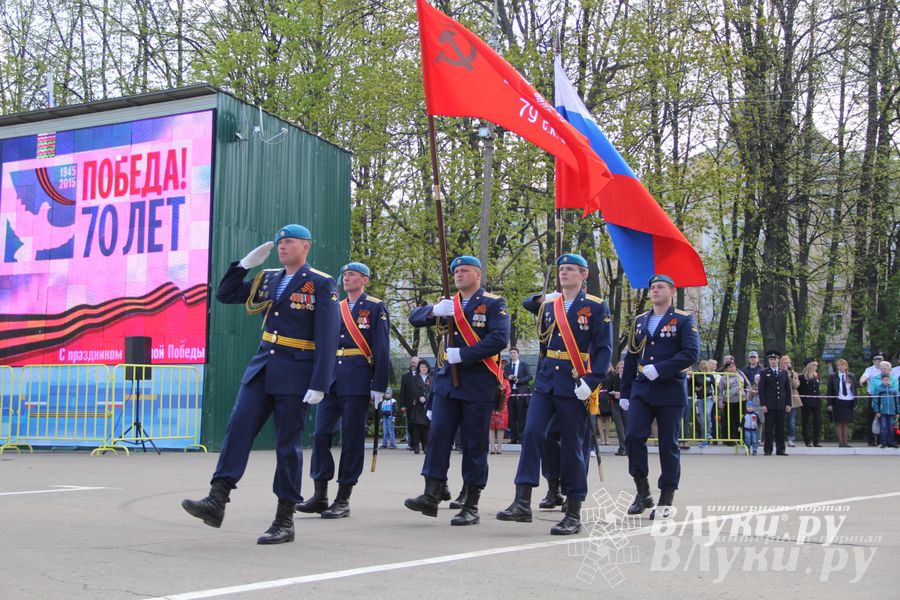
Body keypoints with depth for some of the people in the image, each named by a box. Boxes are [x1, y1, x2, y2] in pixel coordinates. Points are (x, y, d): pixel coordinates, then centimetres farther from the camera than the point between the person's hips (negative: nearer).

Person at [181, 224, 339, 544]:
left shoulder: (322, 285, -6)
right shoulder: (268, 279, 12)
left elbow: (327, 338, -12)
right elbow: (225, 295, 17)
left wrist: (319, 384, -18)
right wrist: (244, 264, 4)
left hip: (295, 373, -5)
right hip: (262, 366, 5)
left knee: (288, 444, -1)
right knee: (238, 427, -7)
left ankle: (285, 520, 7)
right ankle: (216, 501, -10)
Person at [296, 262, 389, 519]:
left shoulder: (375, 308, 1)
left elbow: (382, 350, -4)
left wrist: (379, 386, -10)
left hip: (357, 381, -5)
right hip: (331, 379, 5)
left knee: (352, 438, -1)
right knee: (321, 433, 0)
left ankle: (343, 500, 5)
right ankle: (320, 496, 8)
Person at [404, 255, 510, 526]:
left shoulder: (493, 304, -1)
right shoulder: (448, 304, 16)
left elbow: (499, 339, -15)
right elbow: (415, 318, 11)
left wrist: (463, 355, -18)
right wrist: (434, 310, -11)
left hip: (478, 383, -5)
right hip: (447, 381, 5)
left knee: (474, 443, 0)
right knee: (438, 434, -5)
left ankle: (471, 506, 5)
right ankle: (431, 496, -5)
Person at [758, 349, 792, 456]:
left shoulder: (784, 373, 13)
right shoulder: (764, 373, 4)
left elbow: (788, 389, 12)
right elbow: (761, 390, -1)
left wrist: (788, 404, 5)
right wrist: (763, 404, -9)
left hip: (781, 405, 3)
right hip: (769, 405, -3)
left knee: (780, 427, 3)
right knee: (769, 428, -2)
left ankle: (780, 449, 8)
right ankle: (768, 450, 3)